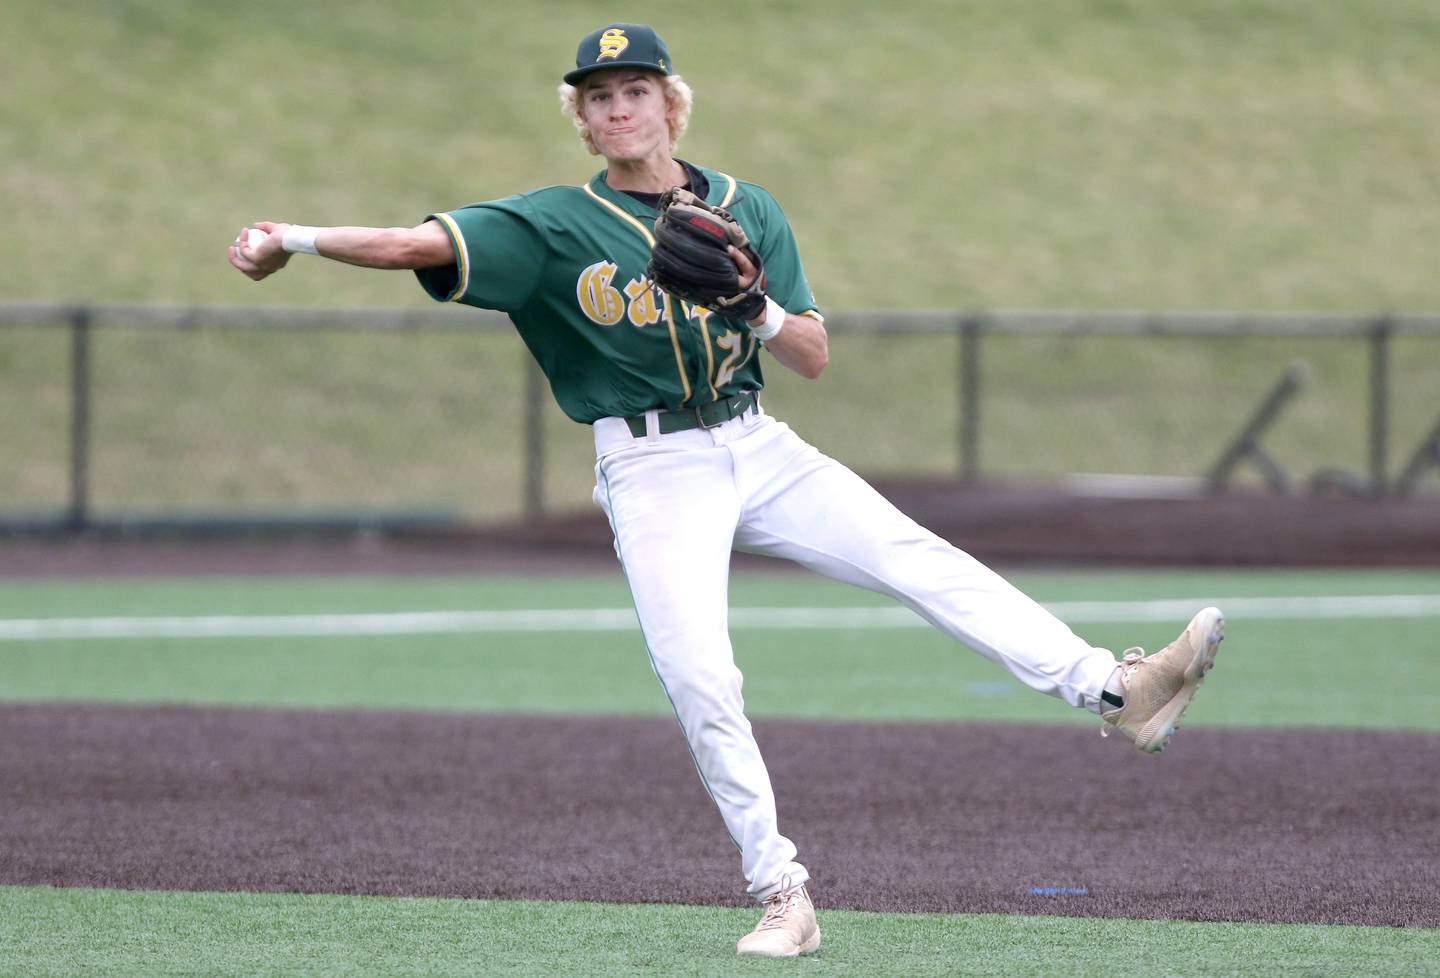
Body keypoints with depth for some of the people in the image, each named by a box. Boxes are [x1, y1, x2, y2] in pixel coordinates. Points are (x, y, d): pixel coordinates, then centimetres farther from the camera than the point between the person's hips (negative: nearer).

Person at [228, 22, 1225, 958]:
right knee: (699, 675, -17)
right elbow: (420, 244, -14)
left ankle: (1115, 689, -19)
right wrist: (297, 239, -28)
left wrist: (756, 308, -17)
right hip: (652, 473, -3)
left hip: (760, 451, 3)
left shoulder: (746, 210, 7)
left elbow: (814, 356, 4)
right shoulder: (554, 225, -2)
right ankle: (782, 897, -11)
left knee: (919, 559, -13)